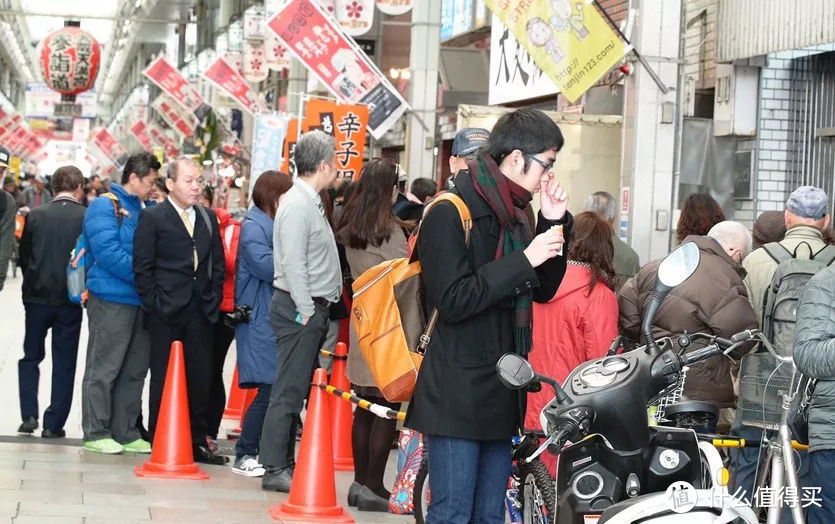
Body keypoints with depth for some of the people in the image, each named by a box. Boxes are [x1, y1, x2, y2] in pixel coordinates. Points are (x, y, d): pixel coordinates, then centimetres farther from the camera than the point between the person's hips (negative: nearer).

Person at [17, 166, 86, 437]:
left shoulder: (35, 215, -4)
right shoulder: (88, 218, -10)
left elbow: (24, 256, 4)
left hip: (37, 296, 1)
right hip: (69, 301, -1)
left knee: (30, 357, 17)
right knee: (64, 364, 7)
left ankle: (29, 415, 6)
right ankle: (53, 425, 8)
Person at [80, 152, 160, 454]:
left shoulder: (147, 209, 15)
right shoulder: (105, 207, -8)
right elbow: (108, 253, -18)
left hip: (141, 301, 8)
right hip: (111, 301, -8)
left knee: (134, 371, 10)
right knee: (103, 369, -2)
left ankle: (125, 432, 17)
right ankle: (96, 433, 4)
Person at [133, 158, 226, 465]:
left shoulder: (208, 218, 14)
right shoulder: (152, 218, 0)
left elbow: (218, 264, 17)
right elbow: (143, 266, -3)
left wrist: (213, 299, 7)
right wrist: (153, 303, -8)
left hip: (201, 312, 4)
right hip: (166, 312, -4)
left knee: (201, 378, 4)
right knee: (163, 378, 1)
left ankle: (197, 442, 12)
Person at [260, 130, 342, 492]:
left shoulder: (311, 203, 17)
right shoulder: (298, 205, -14)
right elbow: (293, 264, -20)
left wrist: (320, 310, 13)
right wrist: (306, 312, -18)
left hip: (313, 307, 10)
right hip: (299, 309, -10)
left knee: (296, 390, 12)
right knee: (289, 390, -7)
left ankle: (285, 463, 18)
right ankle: (275, 469, -4)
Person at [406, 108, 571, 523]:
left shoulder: (514, 216, 15)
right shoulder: (450, 213, -12)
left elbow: (542, 290, 18)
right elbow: (452, 301, -20)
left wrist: (554, 224, 6)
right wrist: (524, 260, -20)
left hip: (502, 393, 9)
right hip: (458, 393, -9)